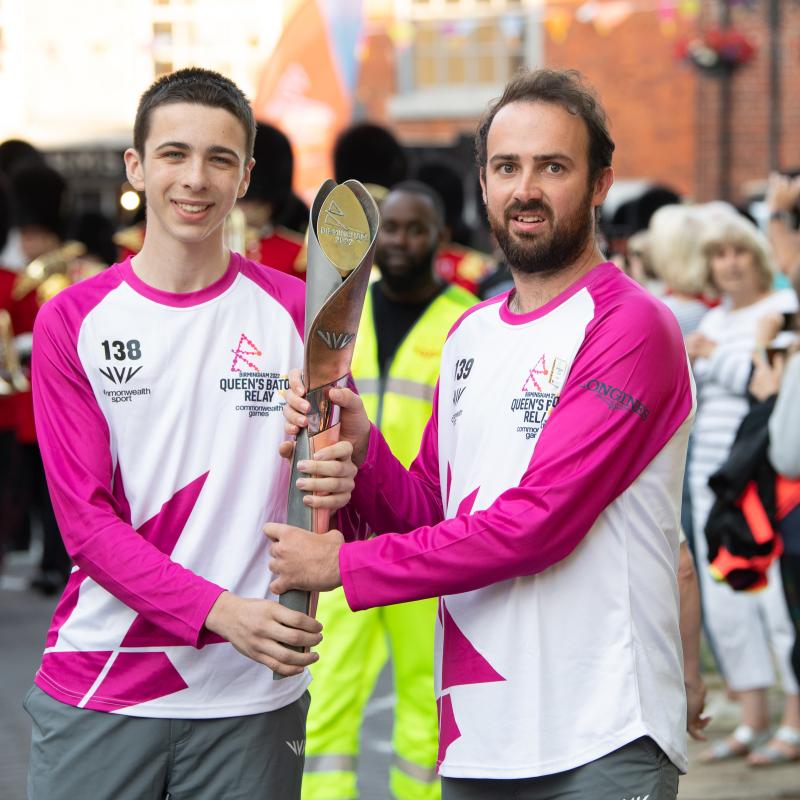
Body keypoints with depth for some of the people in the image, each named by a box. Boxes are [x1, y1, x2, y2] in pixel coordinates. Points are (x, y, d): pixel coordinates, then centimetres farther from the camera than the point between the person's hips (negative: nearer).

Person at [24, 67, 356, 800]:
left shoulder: (296, 311, 3)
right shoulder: (72, 322, 2)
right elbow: (86, 520, -4)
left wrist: (337, 484, -19)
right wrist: (220, 611, -19)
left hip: (252, 696, 1)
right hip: (97, 692, 0)